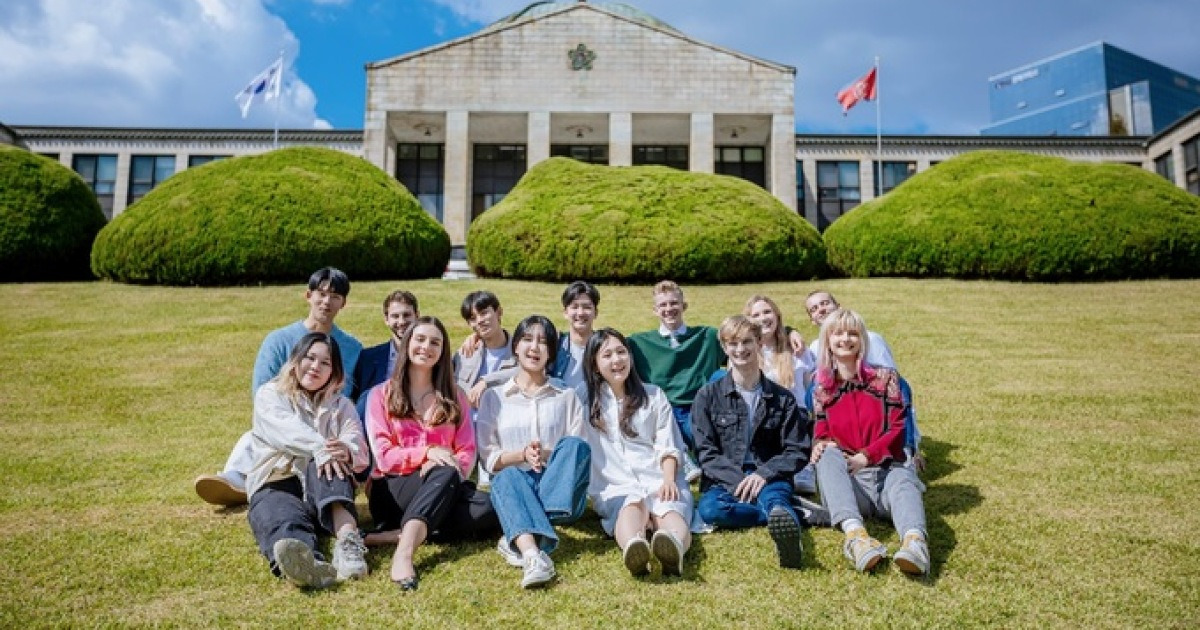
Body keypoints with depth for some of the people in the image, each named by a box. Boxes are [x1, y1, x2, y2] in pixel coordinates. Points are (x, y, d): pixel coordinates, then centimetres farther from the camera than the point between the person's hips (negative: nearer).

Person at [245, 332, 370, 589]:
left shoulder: (341, 406, 22)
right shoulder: (270, 394, 15)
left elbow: (359, 451, 1)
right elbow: (286, 428, -10)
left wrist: (347, 452, -26)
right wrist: (318, 448, -32)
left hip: (324, 490, 2)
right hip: (276, 484, -1)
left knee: (333, 460, -32)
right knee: (283, 523, -36)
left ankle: (348, 541, -55)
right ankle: (308, 563, -71)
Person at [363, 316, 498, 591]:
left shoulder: (454, 396, 15)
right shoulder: (381, 395, 9)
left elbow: (467, 453, 5)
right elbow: (384, 456, -2)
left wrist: (454, 463, -19)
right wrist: (427, 452, -19)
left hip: (440, 493, 3)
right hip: (391, 490, -3)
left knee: (489, 509, -30)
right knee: (446, 475, -35)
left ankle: (394, 535, -33)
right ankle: (404, 554, -52)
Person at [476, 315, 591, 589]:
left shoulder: (567, 397, 15)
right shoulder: (493, 397, 13)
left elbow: (578, 452, 6)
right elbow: (488, 459, 6)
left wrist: (548, 455, -15)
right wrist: (522, 455, -13)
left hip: (560, 488, 1)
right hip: (514, 484, 0)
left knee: (575, 445, -28)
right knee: (507, 477, -34)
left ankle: (518, 540, -39)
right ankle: (533, 555, -60)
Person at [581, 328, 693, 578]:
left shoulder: (654, 396, 21)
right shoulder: (586, 401, 15)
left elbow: (667, 446, 12)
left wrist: (669, 480, -5)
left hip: (659, 480, 2)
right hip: (615, 487, -2)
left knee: (670, 510, -33)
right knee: (632, 507, -37)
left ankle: (673, 549, -66)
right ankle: (632, 550, -69)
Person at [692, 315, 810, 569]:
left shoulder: (782, 398, 12)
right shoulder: (708, 396, 8)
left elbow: (797, 451, 6)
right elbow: (706, 453, 1)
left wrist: (763, 474, -13)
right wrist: (737, 480, -16)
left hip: (768, 479, 0)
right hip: (723, 482, 0)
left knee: (774, 495, -36)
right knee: (709, 509, -34)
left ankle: (786, 531, -67)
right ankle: (786, 517, -29)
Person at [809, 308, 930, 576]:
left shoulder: (884, 378, 10)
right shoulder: (821, 391, 14)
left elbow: (897, 429, 1)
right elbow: (821, 435, 12)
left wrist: (866, 456, -15)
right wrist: (821, 446, -14)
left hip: (886, 468, -1)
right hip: (848, 482, 1)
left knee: (903, 481, -35)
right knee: (828, 456, -32)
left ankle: (914, 541, -68)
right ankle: (855, 534, -57)